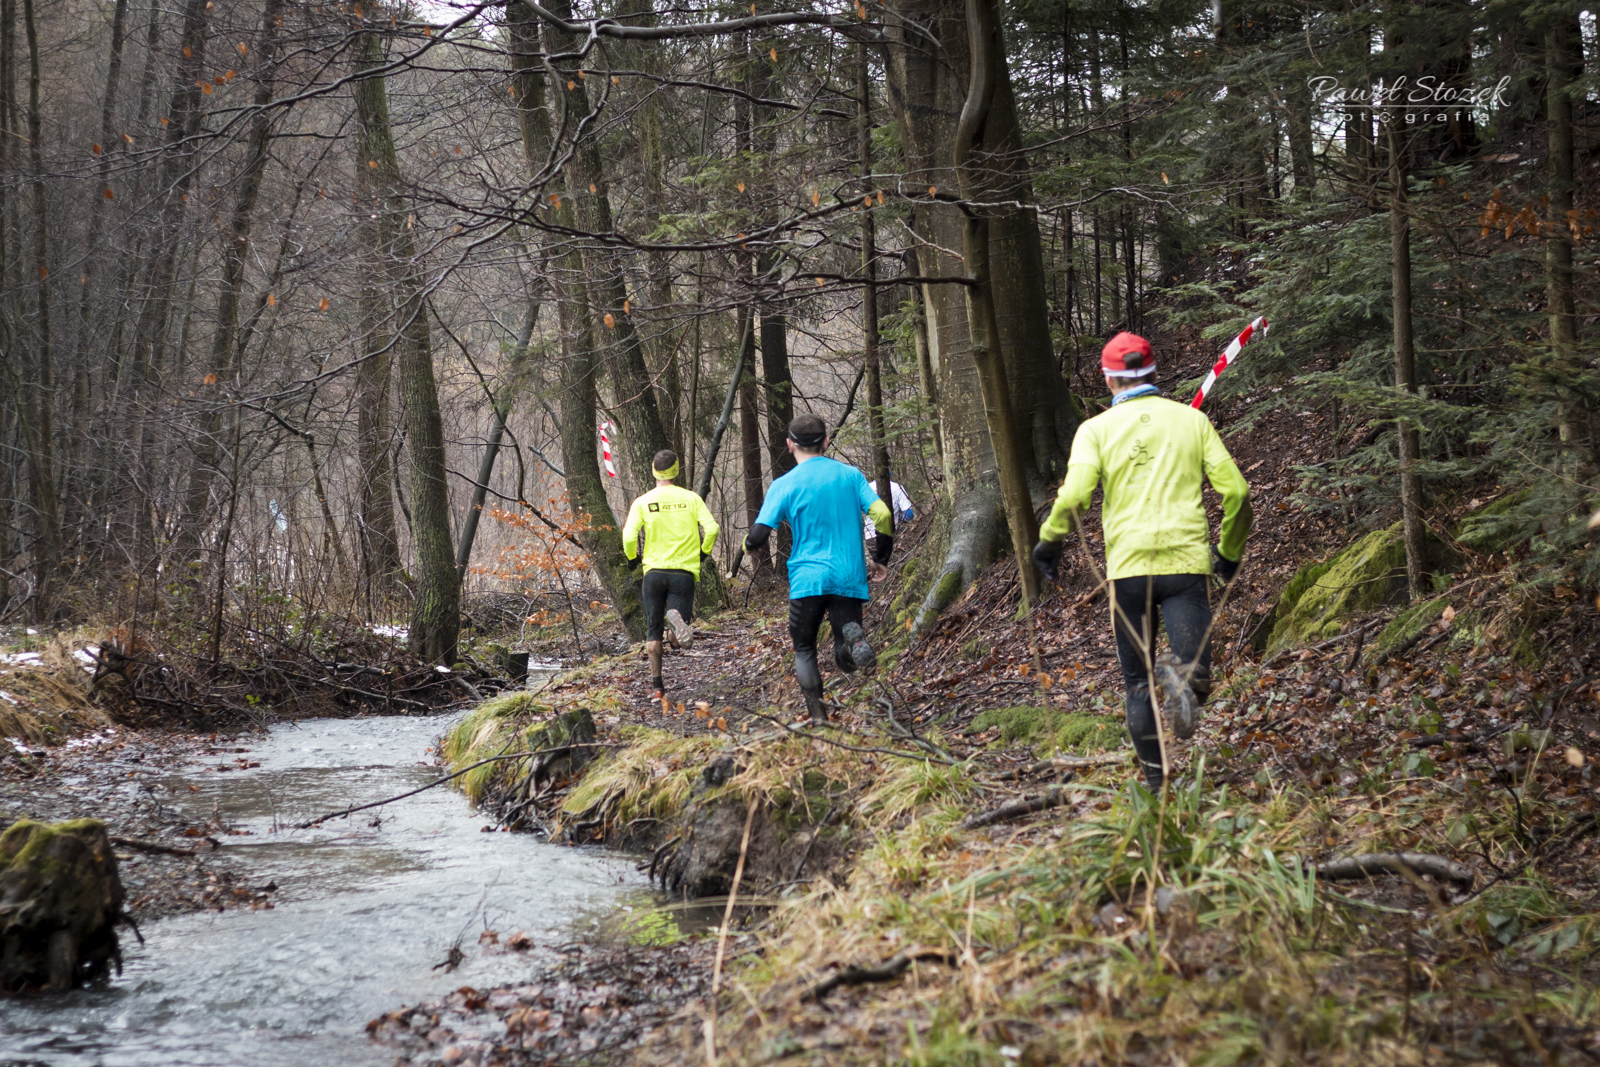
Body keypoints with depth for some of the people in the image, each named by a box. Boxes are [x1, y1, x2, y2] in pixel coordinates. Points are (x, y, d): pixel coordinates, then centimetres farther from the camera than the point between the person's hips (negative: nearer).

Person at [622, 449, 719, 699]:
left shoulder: (642, 502, 0)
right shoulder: (691, 498, 2)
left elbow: (629, 537, -11)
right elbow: (711, 529, -7)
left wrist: (632, 558, 9)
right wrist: (703, 552, 11)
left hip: (654, 571, 0)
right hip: (684, 572, 0)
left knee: (653, 631, 14)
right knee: (679, 641, 0)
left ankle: (657, 684, 11)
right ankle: (677, 618, -35)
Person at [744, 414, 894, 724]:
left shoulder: (784, 485, -3)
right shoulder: (851, 475, 5)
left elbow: (757, 537, -7)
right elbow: (883, 516, -3)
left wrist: (748, 544, 17)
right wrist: (879, 560, 11)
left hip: (807, 579, -2)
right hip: (850, 578, 2)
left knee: (804, 650, 15)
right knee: (846, 661, 8)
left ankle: (819, 719, 2)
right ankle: (852, 636, -26)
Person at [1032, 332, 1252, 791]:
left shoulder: (1097, 429, 2)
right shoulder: (1193, 420, 7)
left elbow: (1074, 496, -12)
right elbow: (1235, 491, 3)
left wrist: (1048, 541, 7)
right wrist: (1230, 551, 19)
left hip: (1128, 565, 0)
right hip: (1187, 561, 0)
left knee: (1138, 681, 13)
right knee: (1196, 677, -1)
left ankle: (1156, 779, 8)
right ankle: (1180, 674, -36)